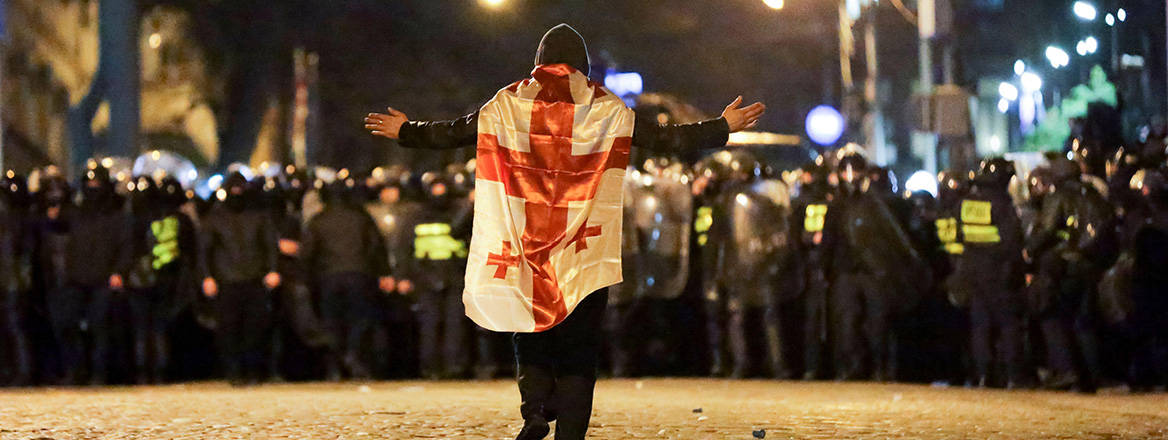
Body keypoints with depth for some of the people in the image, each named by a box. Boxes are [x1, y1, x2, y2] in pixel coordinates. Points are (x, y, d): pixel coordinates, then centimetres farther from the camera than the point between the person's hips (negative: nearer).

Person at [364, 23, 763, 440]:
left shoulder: (509, 103, 6)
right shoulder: (605, 108, 1)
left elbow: (454, 133, 10)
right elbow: (661, 137, -2)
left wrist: (405, 131, 27)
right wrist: (723, 128, 7)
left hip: (525, 243, 1)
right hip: (586, 249, -1)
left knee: (531, 332, 15)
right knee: (579, 345, 4)